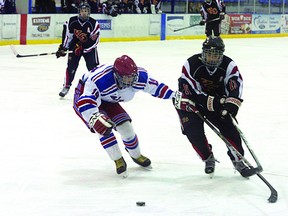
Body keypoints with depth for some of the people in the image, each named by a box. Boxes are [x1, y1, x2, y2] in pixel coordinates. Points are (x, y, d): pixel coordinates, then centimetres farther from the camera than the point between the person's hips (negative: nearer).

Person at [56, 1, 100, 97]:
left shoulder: (94, 24, -20)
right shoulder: (72, 21, -14)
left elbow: (94, 40, -21)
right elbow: (67, 34, -2)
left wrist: (82, 49, -26)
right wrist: (63, 48, -3)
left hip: (89, 47, -1)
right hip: (75, 46, 1)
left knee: (93, 67, -8)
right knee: (71, 67, -5)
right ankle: (66, 86, 6)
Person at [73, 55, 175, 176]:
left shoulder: (139, 75, -24)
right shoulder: (99, 80, -44)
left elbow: (154, 87, -7)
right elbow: (85, 103, -49)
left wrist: (174, 95, -7)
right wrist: (95, 119, -63)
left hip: (107, 100, 6)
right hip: (84, 96, -6)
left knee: (125, 125, -1)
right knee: (103, 127, -25)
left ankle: (136, 156, 27)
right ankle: (118, 160, -8)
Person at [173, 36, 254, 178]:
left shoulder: (228, 65, -18)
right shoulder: (191, 64, -26)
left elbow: (235, 86, -27)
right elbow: (190, 91, -27)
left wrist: (230, 106, -42)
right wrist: (210, 102, -33)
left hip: (217, 100, 3)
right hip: (190, 102, -2)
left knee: (229, 126, -10)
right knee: (194, 132, -17)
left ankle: (238, 160, 5)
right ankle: (208, 158, 8)